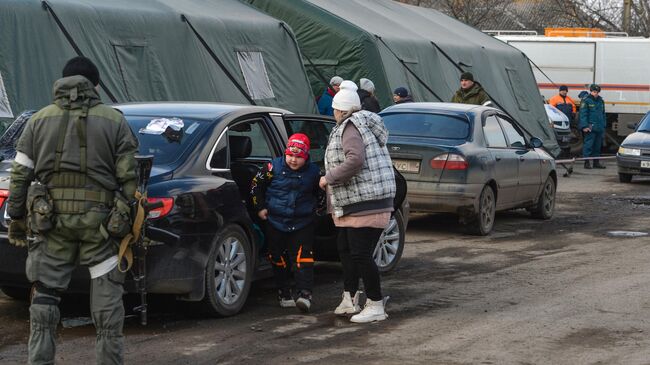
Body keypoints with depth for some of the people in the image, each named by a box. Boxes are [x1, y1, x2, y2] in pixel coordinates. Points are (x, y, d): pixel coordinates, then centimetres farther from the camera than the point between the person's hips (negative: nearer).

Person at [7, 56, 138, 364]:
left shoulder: (40, 120, 8)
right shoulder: (114, 121, 4)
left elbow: (20, 175, 5)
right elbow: (128, 178, -1)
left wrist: (16, 217, 13)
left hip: (51, 221, 1)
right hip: (99, 220, -1)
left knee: (45, 298, 9)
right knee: (107, 301, 6)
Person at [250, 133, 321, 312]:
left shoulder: (314, 172, -4)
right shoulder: (274, 167, -9)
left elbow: (318, 193, 17)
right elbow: (256, 184, 2)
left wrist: (313, 209, 14)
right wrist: (260, 207, 1)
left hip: (302, 224, 0)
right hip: (276, 222, 1)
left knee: (303, 258, -12)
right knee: (279, 260, 7)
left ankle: (305, 294, -15)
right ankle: (284, 294, 19)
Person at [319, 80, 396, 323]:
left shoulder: (350, 127, -13)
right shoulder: (362, 124, 18)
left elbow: (356, 160, -28)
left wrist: (329, 178, -18)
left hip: (366, 202, -11)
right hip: (355, 203, 11)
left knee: (360, 254, -8)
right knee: (345, 249, 18)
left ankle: (376, 307, -3)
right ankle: (349, 300, 27)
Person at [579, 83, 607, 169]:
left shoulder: (601, 101, 16)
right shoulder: (586, 101, -5)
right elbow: (583, 114, -10)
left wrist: (603, 125, 16)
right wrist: (584, 126, -18)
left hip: (600, 128, 7)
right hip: (590, 127, -7)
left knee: (598, 146, 11)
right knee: (588, 145, -8)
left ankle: (596, 162, 18)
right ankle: (586, 162, -4)